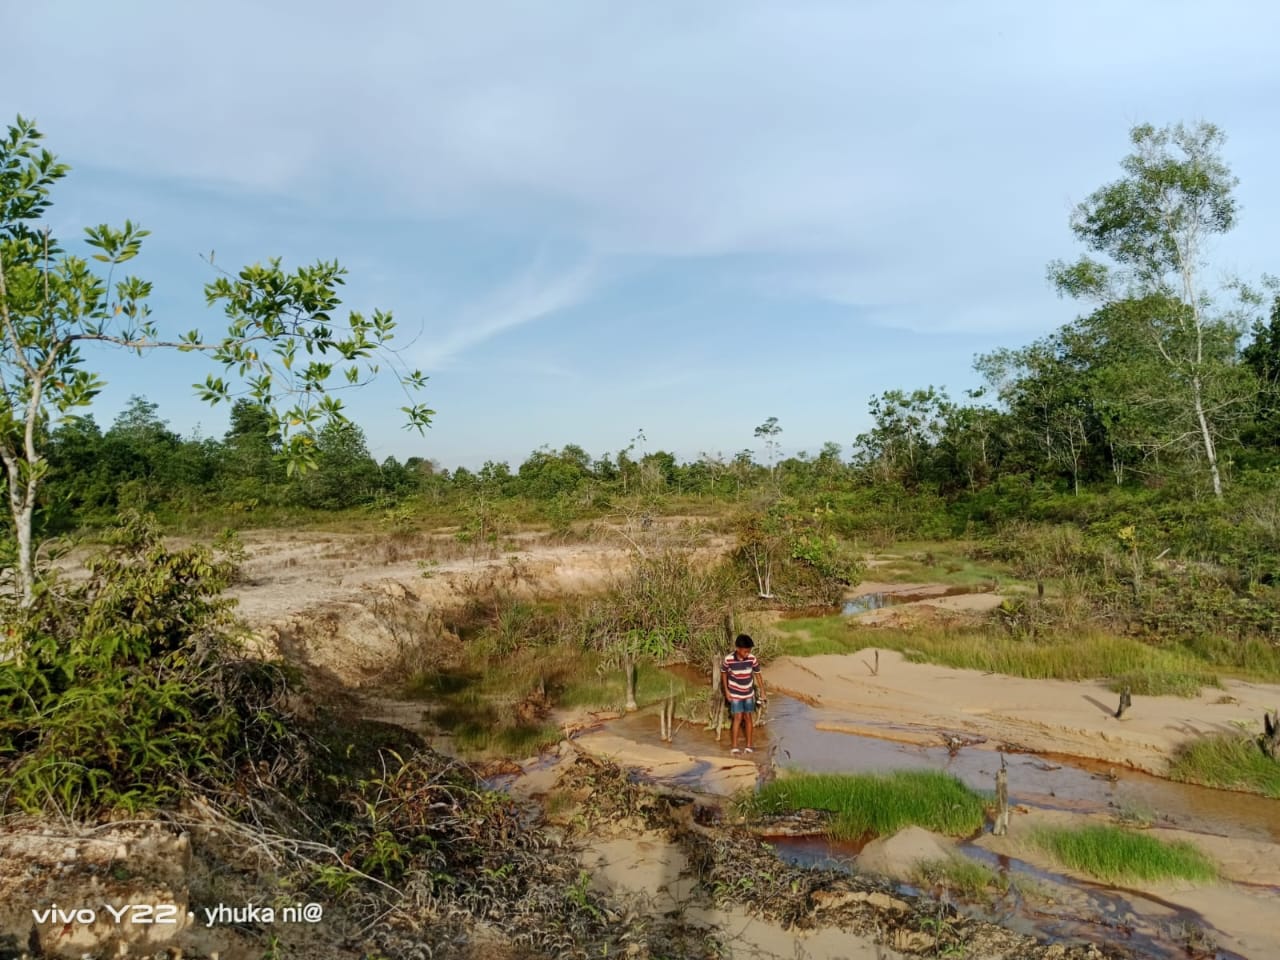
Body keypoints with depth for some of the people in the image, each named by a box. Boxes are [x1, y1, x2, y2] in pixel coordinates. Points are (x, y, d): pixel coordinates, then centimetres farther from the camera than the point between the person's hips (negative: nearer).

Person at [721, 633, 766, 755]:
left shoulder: (752, 659, -15)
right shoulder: (728, 659, -20)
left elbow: (758, 675, -2)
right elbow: (723, 673, -3)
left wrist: (762, 691, 0)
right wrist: (726, 691, -3)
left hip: (749, 694, 3)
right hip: (735, 694, -3)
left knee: (748, 717, 9)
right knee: (737, 718, -7)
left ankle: (749, 744, 22)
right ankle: (734, 747, 1)